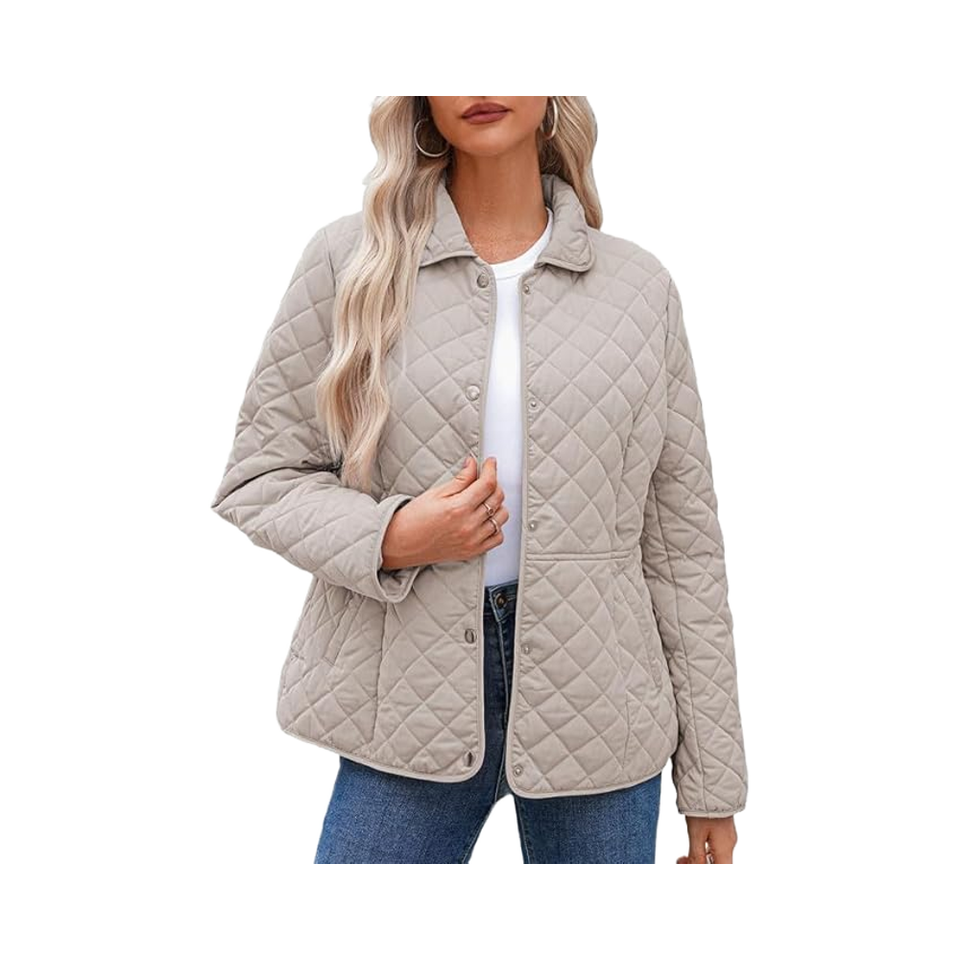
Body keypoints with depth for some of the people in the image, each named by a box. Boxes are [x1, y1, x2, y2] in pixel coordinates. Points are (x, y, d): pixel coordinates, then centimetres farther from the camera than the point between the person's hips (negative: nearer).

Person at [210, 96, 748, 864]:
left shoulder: (641, 287, 2)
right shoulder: (350, 260, -1)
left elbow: (682, 540, 4)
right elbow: (259, 476, 4)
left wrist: (712, 775, 5)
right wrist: (390, 538, -16)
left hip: (595, 695, 2)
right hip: (414, 707, -1)